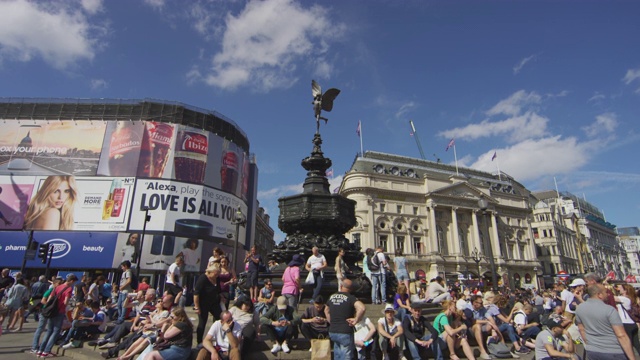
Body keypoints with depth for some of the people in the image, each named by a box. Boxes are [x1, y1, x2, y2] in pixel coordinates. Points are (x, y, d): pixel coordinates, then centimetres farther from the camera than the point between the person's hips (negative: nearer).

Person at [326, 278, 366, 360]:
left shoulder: (332, 297, 7)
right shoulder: (350, 298, -11)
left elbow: (326, 310, 23)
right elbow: (361, 308, -29)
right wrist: (356, 320, -17)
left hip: (332, 332, 6)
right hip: (345, 332, -5)